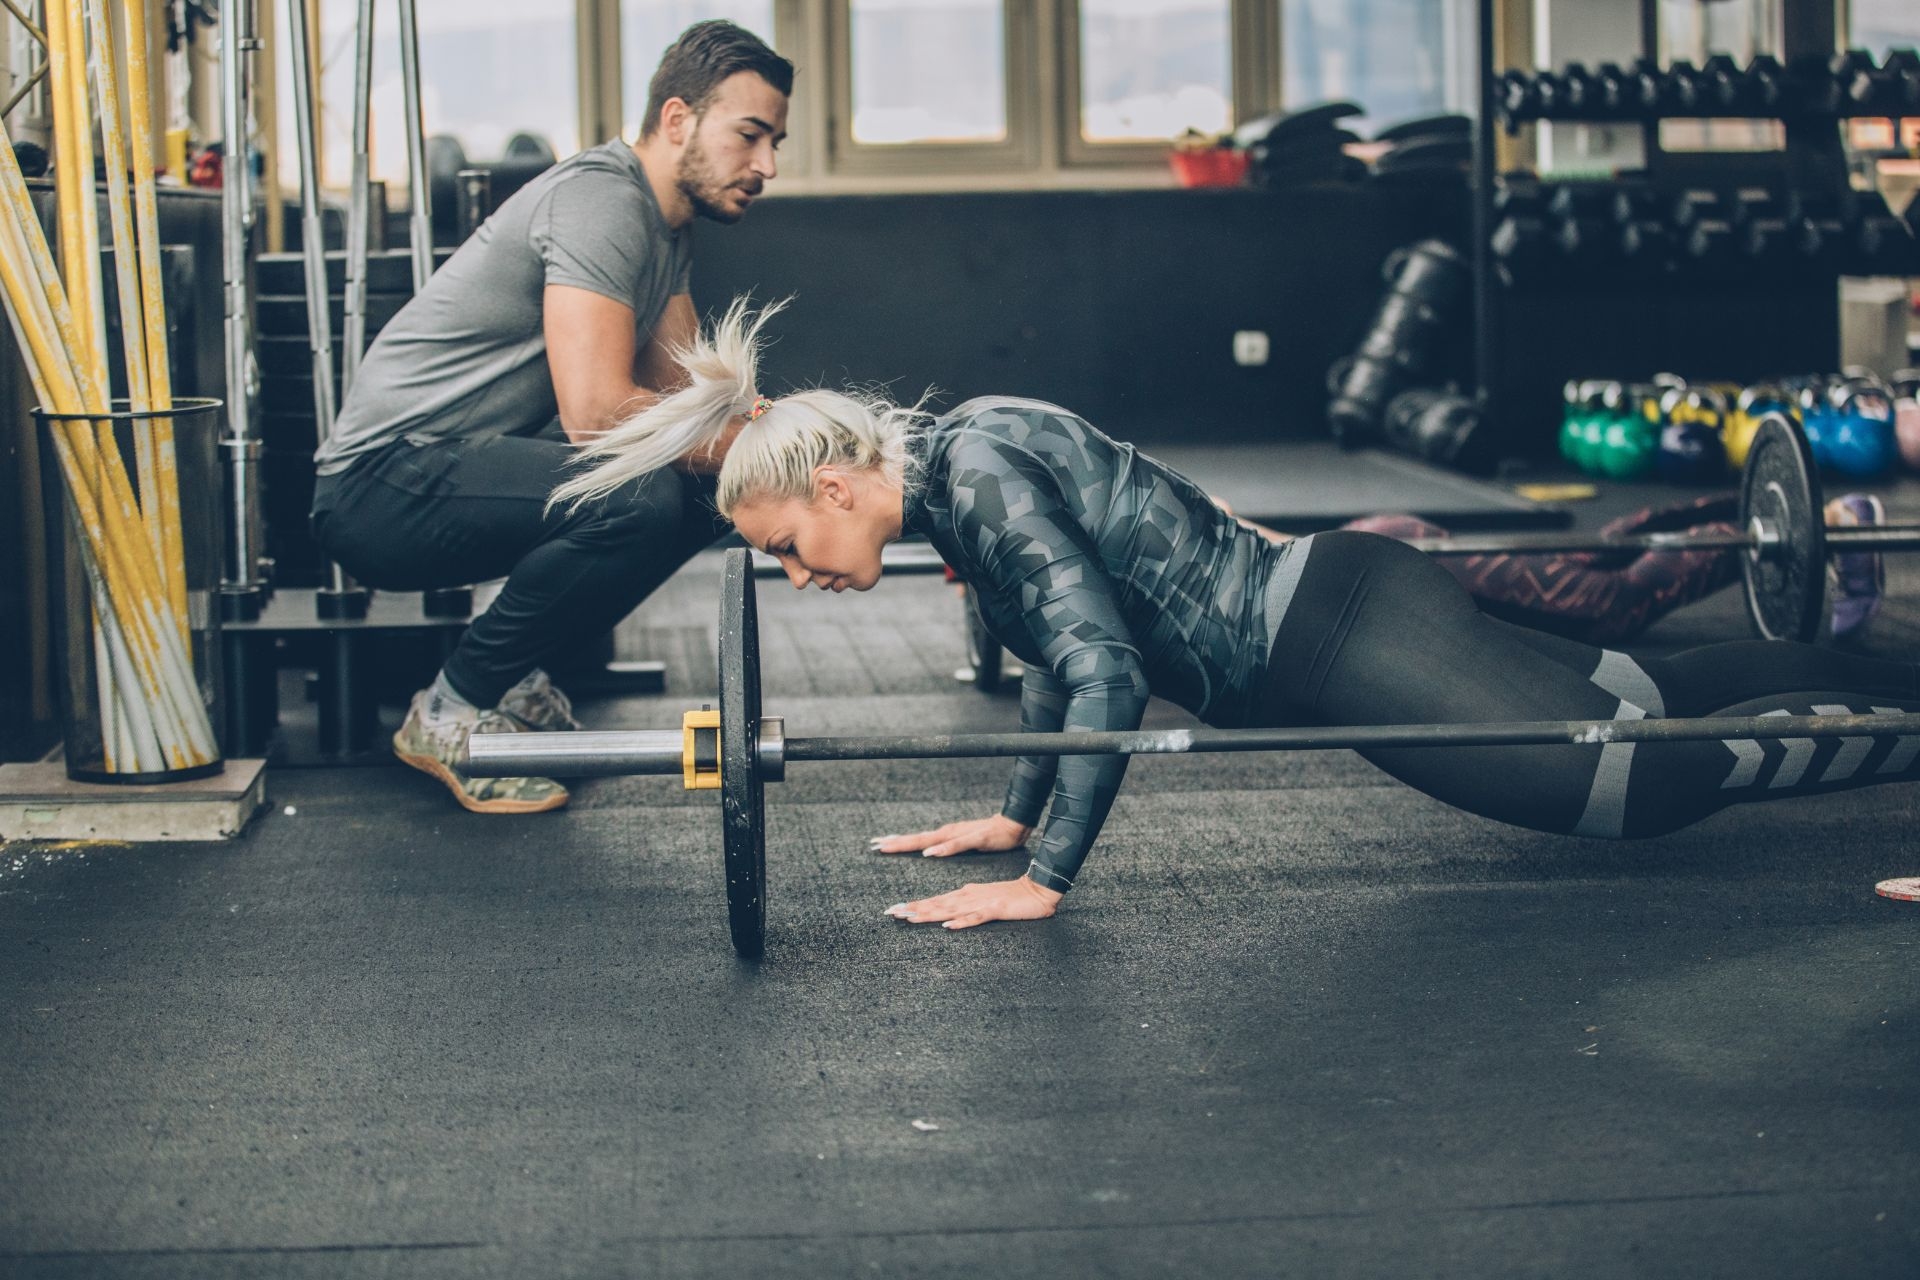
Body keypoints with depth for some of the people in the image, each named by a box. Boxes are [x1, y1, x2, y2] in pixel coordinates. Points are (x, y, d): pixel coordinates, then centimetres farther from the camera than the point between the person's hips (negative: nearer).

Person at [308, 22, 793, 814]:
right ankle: (452, 713, -13)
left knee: (703, 491, 4)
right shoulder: (603, 200, -19)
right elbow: (596, 411, -29)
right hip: (386, 481, -10)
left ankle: (513, 673, 11)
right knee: (638, 497, -31)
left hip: (474, 463, 10)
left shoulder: (666, 225, 12)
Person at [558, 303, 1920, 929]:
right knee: (1656, 702, 18)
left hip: (1341, 642, -9)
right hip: (1328, 623, 9)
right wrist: (1016, 815, 22)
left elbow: (1106, 670, -26)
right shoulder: (962, 460, 9)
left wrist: (1046, 879, -24)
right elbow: (1063, 644, 21)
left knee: (1656, 775, -8)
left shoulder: (977, 473, -19)